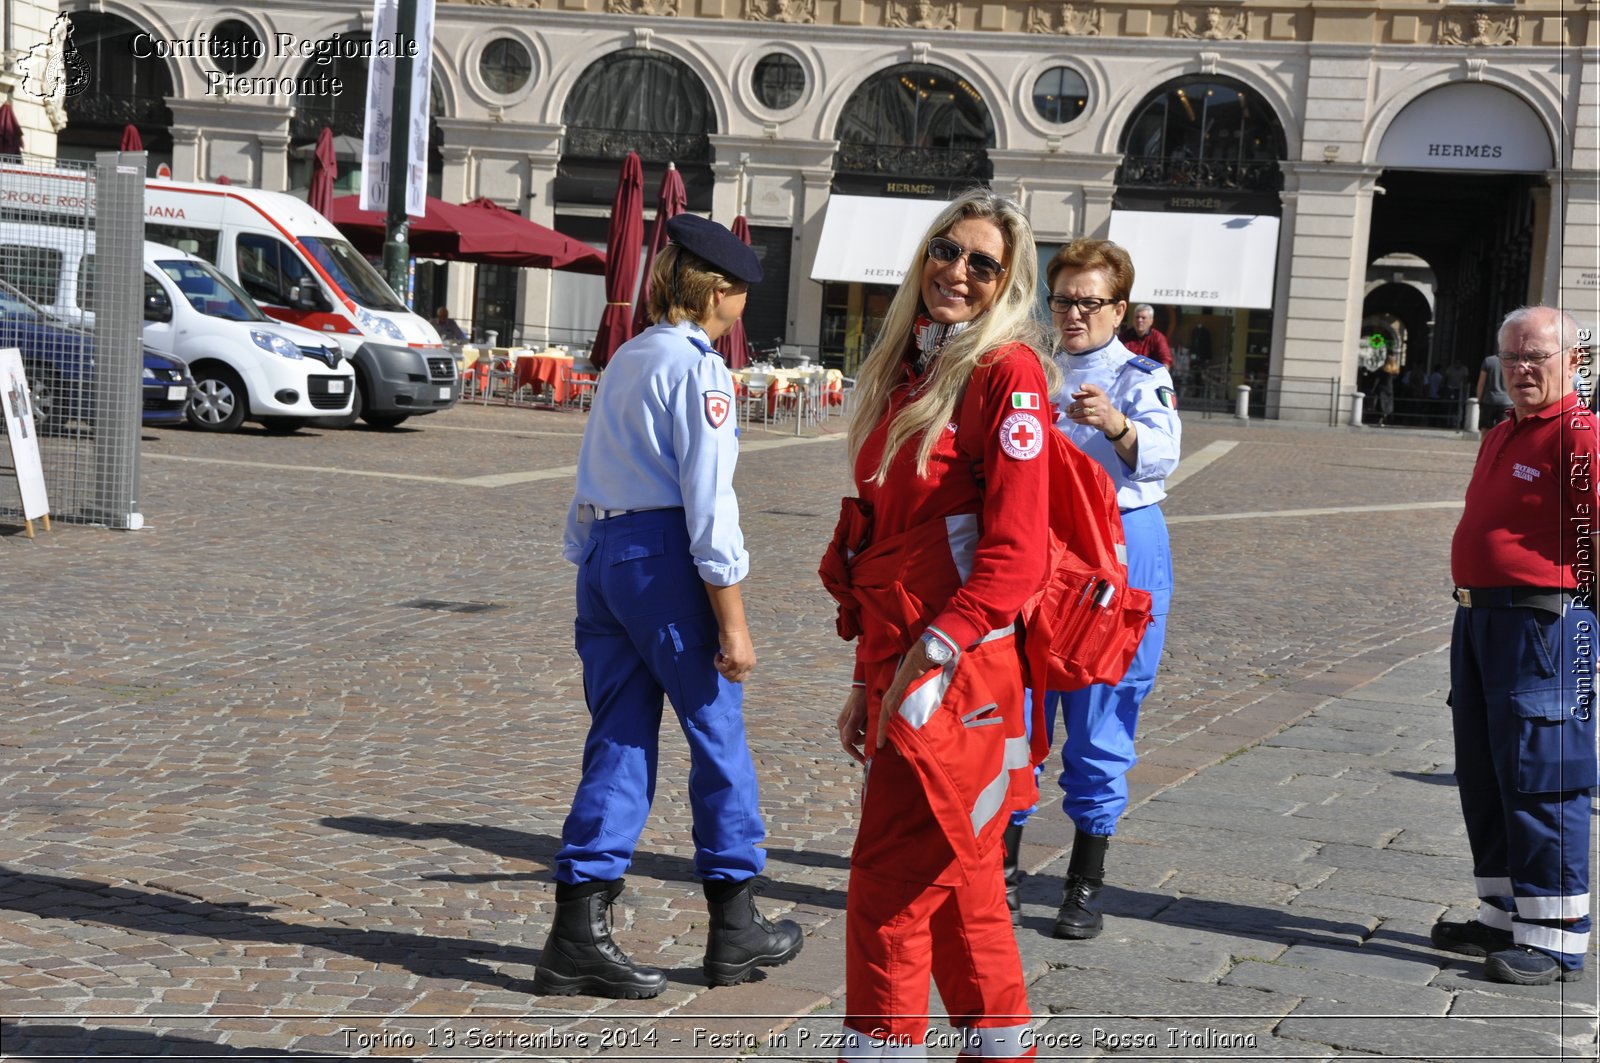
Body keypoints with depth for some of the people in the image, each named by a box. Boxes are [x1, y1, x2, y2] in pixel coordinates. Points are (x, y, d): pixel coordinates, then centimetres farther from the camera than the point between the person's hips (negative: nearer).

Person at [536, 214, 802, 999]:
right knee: (718, 738, 6)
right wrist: (731, 621, -15)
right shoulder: (697, 368, -10)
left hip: (602, 553, 8)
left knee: (619, 744, 8)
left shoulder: (626, 359, 15)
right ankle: (734, 929, 17)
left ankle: (578, 937, 3)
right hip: (664, 558, -8)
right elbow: (708, 498, -15)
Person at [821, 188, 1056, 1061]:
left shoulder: (1006, 372, -9)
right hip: (900, 665, 8)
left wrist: (933, 658, -23)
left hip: (955, 672, -8)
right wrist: (870, 679, 18)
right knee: (960, 887, 16)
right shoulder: (906, 374, 15)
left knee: (892, 883, -5)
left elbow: (1014, 553, -16)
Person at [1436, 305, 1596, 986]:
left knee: (1539, 779, -6)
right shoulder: (1500, 437, 17)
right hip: (1478, 618, 10)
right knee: (1483, 777, 15)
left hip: (1544, 624, -10)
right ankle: (1504, 917, 27)